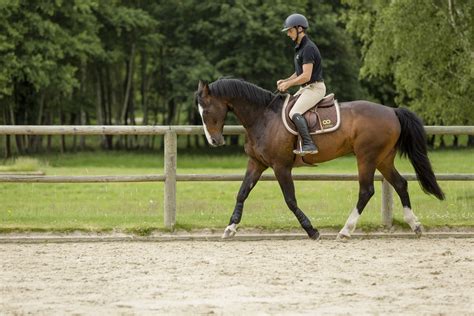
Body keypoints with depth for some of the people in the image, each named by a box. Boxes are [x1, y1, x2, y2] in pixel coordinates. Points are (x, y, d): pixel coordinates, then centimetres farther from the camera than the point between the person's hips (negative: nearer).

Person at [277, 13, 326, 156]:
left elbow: (306, 76, -23)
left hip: (315, 88, -11)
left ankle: (309, 144, -32)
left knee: (294, 113, -26)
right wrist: (285, 81, 6)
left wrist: (288, 84, -13)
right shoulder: (299, 48, 15)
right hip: (305, 88, 11)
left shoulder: (308, 48, -18)